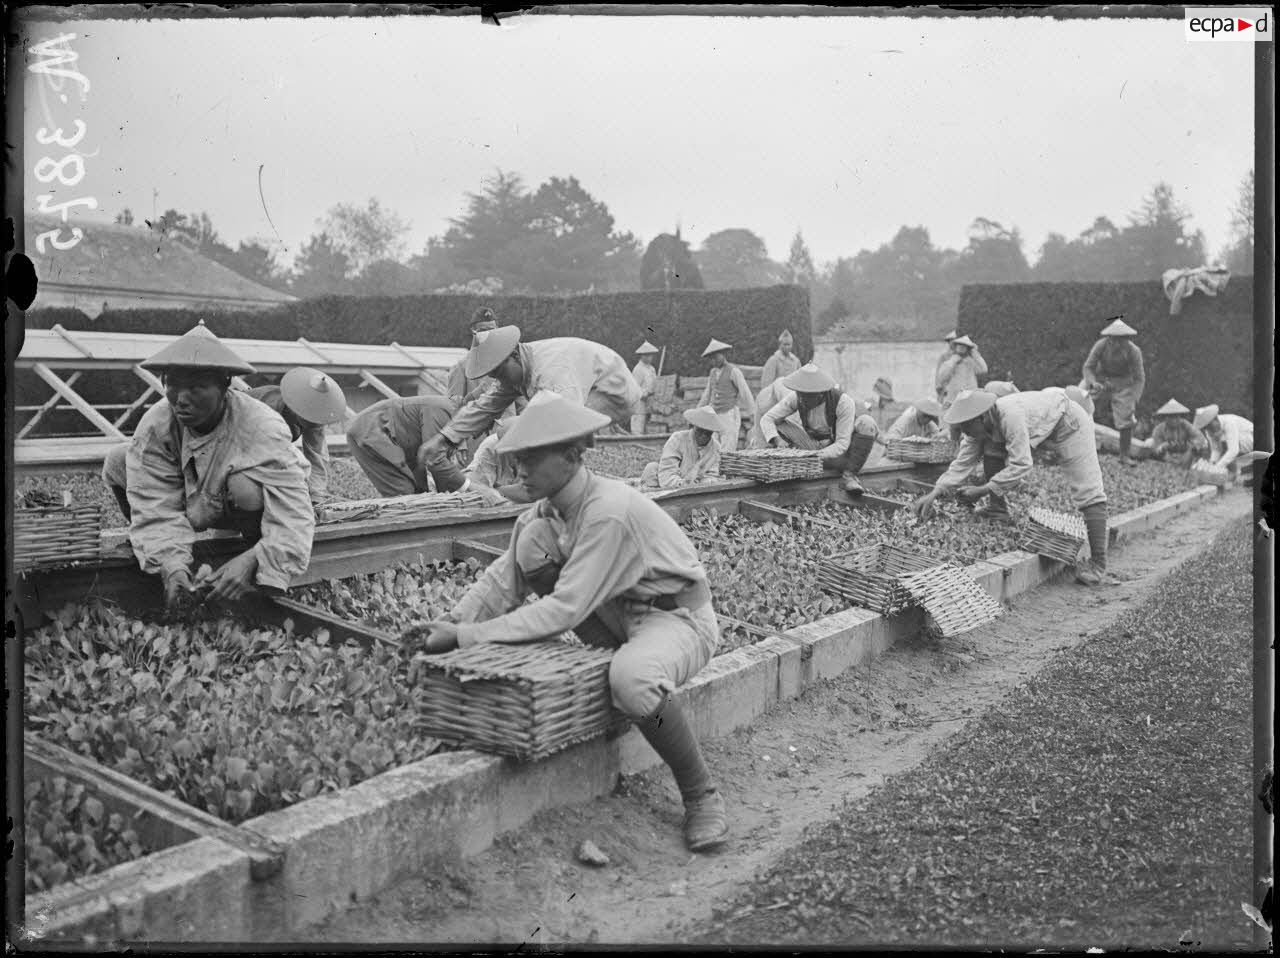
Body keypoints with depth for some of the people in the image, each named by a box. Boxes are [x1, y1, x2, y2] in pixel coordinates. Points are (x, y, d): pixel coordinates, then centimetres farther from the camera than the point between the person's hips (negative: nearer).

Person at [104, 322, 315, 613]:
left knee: (246, 486, -39)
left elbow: (295, 518, -40)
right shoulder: (155, 425, -24)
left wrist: (251, 562, -57)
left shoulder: (264, 433, -36)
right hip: (195, 505, 4)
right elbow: (156, 508, -25)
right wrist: (171, 564, -45)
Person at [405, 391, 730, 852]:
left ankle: (701, 795, -14)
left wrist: (466, 638, -30)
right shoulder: (547, 508, -4)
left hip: (678, 617, -7)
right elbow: (504, 579, -1)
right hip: (619, 614, 8)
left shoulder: (609, 512, -29)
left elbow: (564, 609, -31)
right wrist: (452, 621, -20)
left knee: (632, 679, -41)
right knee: (534, 541, -12)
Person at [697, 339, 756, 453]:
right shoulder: (713, 372, 14)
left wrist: (754, 417, -8)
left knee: (726, 452, -12)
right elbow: (708, 394, 23)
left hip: (730, 415, -6)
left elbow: (745, 393, -7)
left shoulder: (733, 371, -7)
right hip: (715, 415, 6)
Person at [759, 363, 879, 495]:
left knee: (866, 422, -32)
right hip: (815, 447, 3)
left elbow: (842, 444, -27)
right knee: (776, 424, -14)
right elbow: (766, 419, -13)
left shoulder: (844, 402, -26)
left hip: (839, 452, -3)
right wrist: (778, 440, -33)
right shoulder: (797, 398, -15)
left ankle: (849, 475, -28)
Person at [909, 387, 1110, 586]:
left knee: (1088, 492, -13)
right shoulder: (980, 426, -15)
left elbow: (1021, 465, -38)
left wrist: (982, 490, -35)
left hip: (1068, 423, -8)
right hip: (1037, 426, 8)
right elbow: (962, 463, -12)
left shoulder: (1011, 416, -40)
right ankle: (998, 509, 3)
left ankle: (1097, 563, -10)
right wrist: (934, 494, -21)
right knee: (991, 450, -9)